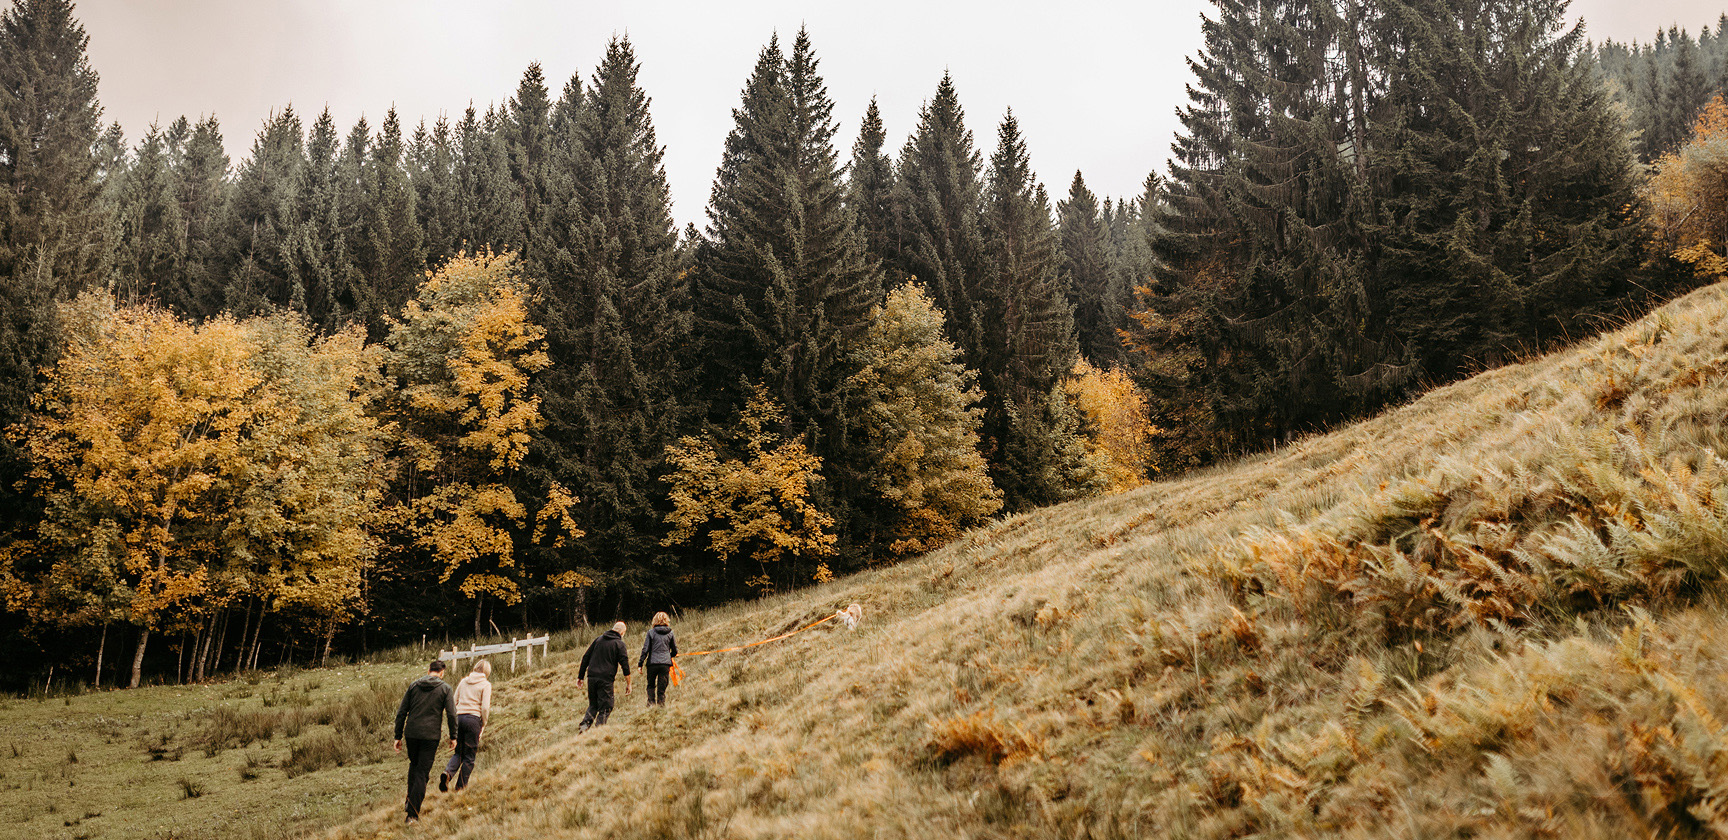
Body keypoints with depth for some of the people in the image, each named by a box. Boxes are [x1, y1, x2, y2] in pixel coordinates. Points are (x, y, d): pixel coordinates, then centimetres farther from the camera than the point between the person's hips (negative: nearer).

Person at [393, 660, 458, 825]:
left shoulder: (413, 685, 9)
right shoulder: (445, 688, 0)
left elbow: (401, 712, 6)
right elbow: (451, 714, -6)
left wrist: (398, 737, 11)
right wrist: (453, 737, 4)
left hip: (411, 734, 3)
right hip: (430, 736, -3)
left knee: (414, 765, 27)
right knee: (421, 773, 1)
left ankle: (411, 800, 23)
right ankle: (413, 814, -4)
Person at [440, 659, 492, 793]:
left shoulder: (464, 681, 13)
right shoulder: (485, 684, -1)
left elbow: (454, 702, 13)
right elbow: (485, 707, -9)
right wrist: (483, 724, 3)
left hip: (459, 717, 4)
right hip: (473, 718, -4)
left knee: (458, 753, 13)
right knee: (469, 755, 6)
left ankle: (447, 772, -15)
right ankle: (461, 786, 7)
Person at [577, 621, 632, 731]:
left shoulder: (598, 640, 15)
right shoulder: (619, 644, 0)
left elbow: (585, 658, 15)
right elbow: (625, 665, -5)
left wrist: (580, 677, 19)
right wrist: (628, 684, 0)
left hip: (592, 677, 5)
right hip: (606, 680, -5)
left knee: (593, 705, 18)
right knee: (605, 708, 4)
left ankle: (585, 724, -2)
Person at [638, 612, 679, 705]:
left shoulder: (651, 632, 0)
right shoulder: (670, 633, 6)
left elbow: (645, 649, -3)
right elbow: (675, 651, 12)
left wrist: (640, 663, 3)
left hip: (652, 663, -1)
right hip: (666, 663, 1)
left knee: (651, 685, 13)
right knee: (662, 688, 5)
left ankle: (651, 704, -1)